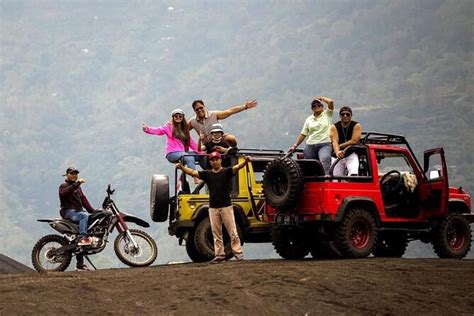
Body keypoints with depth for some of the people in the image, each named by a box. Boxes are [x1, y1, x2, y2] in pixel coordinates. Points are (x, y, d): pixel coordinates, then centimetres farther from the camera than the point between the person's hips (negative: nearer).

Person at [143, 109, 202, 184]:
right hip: (172, 153, -6)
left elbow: (191, 142, 17)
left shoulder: (185, 129, 21)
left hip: (184, 153, 6)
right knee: (190, 158, -31)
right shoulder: (169, 126, 4)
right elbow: (159, 130, -11)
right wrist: (147, 129, -31)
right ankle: (196, 179, -37)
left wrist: (199, 150, 2)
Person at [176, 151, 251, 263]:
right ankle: (219, 255, 10)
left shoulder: (226, 172, 0)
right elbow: (193, 172, 2)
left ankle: (238, 253, 1)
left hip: (226, 206, -4)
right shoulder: (207, 174, 9)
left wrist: (245, 161, -36)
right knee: (216, 233, 6)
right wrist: (182, 167, -14)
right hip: (213, 208, 4)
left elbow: (237, 167, -16)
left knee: (233, 232, -2)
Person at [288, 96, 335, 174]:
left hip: (325, 145, -5)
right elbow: (303, 134, 16)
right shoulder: (309, 119, 16)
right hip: (310, 145, 5)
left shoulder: (327, 114, 8)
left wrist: (321, 98, 12)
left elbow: (331, 101, -6)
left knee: (325, 160, -32)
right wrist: (295, 146, 10)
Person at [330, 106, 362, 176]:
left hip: (352, 154, -2)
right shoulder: (334, 127, 4)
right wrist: (337, 152, -33)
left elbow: (355, 141, -12)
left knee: (353, 173, -28)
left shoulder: (356, 126, 1)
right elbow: (334, 141, -12)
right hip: (339, 155, 2)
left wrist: (340, 146, -11)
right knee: (336, 176, -8)